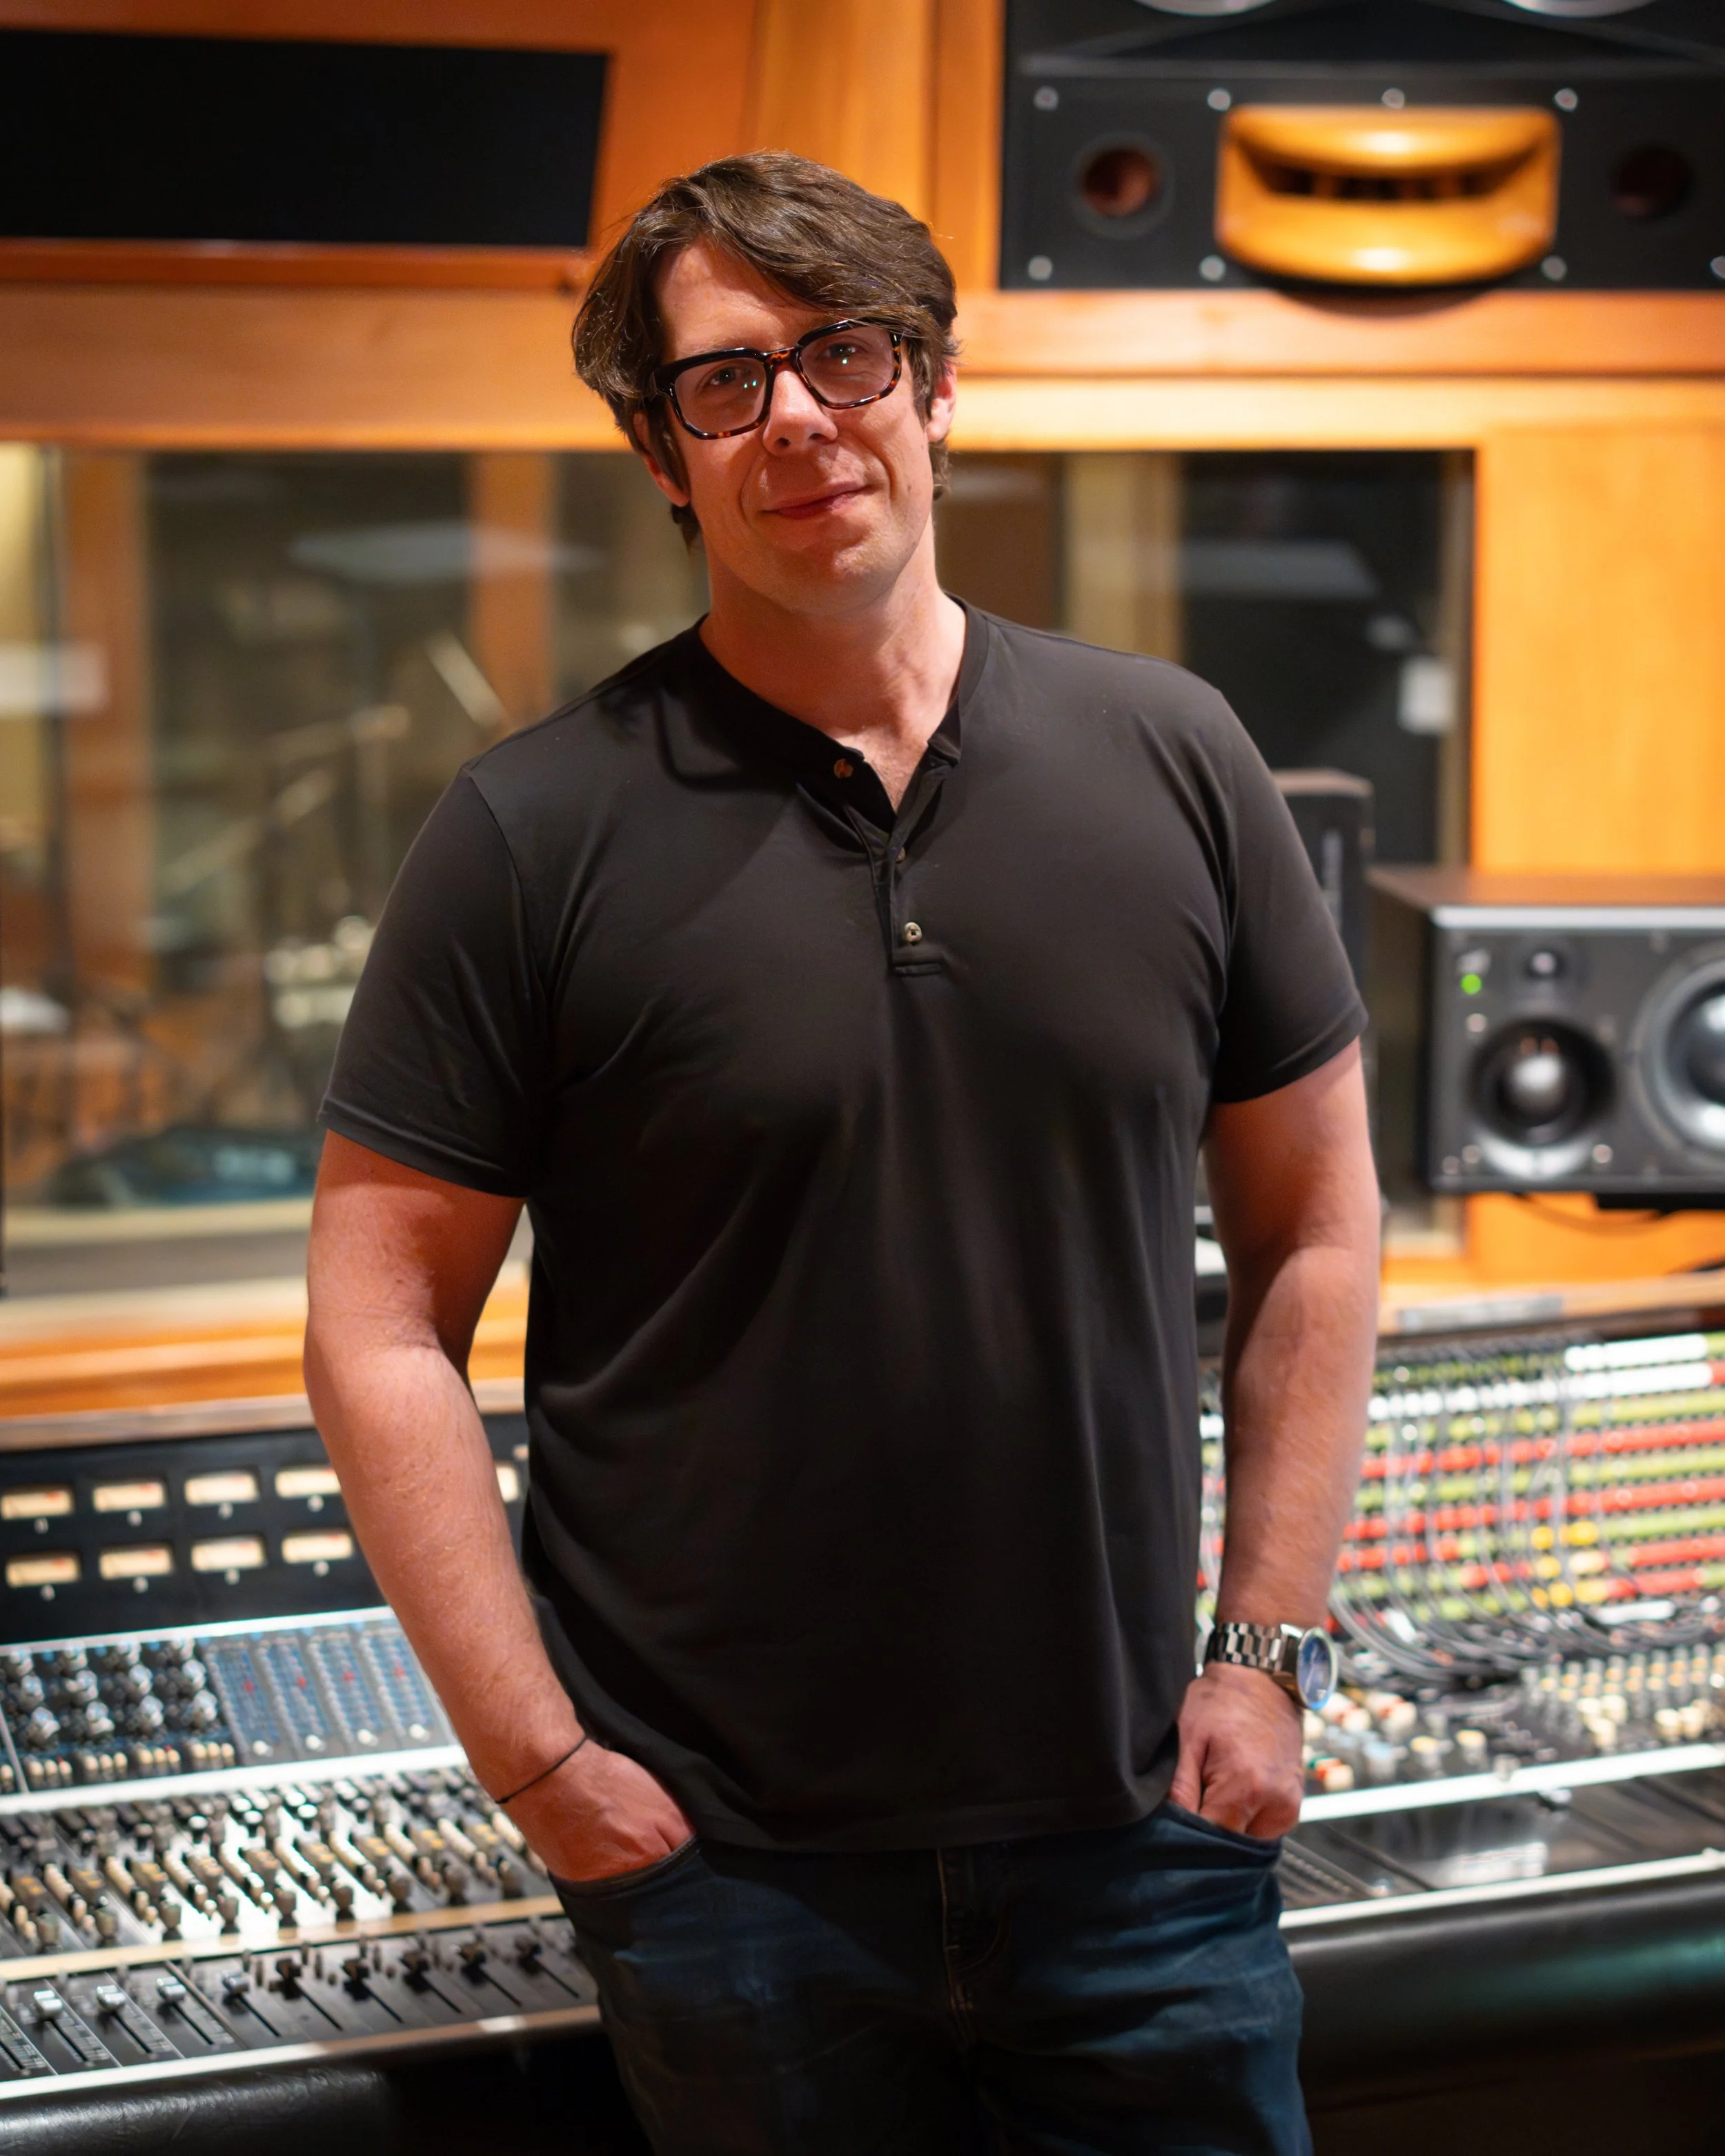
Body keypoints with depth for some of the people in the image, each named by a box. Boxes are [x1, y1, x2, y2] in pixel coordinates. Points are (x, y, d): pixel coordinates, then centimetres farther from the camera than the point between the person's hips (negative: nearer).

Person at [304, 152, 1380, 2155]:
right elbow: (381, 1329, -6)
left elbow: (1312, 1230, 8)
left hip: (1139, 1834, 2)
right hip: (725, 1859, -2)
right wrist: (539, 1763, -9)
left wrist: (1265, 1648, 3)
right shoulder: (539, 833, -6)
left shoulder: (1170, 761, 2)